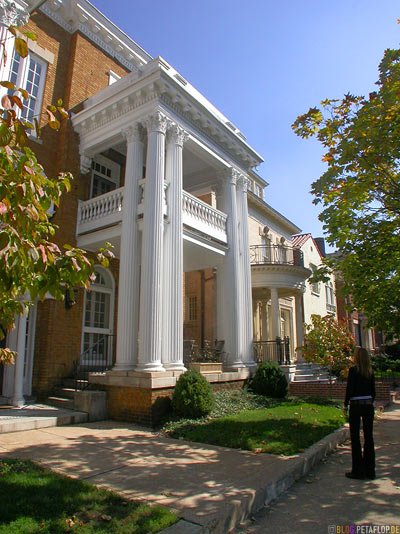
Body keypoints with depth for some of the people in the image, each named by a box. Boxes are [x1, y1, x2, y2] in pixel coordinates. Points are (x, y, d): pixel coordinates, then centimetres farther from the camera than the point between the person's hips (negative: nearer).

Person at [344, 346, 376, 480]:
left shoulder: (353, 370, -11)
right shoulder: (370, 371, 5)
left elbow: (349, 389, -12)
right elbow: (373, 390, 9)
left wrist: (345, 406, -4)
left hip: (356, 405, -5)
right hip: (368, 405, 6)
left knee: (355, 437, 3)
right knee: (368, 436, 11)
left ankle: (358, 470, 7)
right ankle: (370, 470, 17)